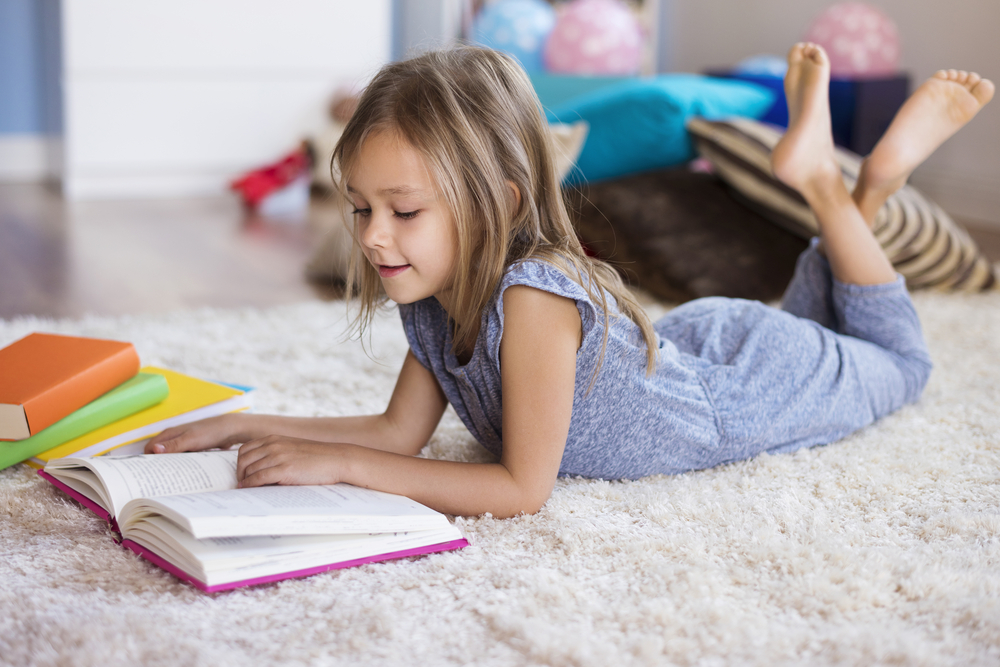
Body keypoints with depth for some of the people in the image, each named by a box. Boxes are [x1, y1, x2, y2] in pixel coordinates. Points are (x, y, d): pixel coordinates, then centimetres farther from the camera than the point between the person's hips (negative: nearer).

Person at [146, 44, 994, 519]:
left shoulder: (533, 296, -43)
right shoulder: (436, 293, -21)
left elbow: (525, 489, -40)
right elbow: (403, 429, -12)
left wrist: (341, 463, -44)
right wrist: (247, 426, -20)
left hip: (753, 384, -6)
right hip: (682, 347, 6)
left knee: (895, 363, 25)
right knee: (795, 320, 38)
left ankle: (828, 182, 22)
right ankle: (840, 179, 31)